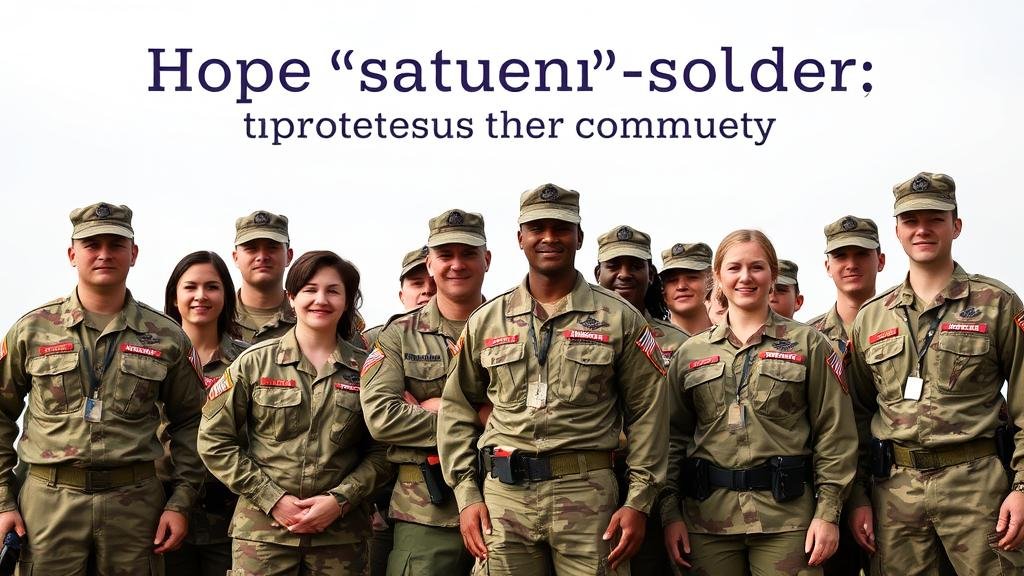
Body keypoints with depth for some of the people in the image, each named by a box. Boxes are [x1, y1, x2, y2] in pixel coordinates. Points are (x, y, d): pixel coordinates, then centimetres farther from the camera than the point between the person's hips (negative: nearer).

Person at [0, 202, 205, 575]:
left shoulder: (166, 337, 5)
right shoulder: (32, 330, 4)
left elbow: (188, 421, 9)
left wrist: (180, 502, 2)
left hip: (136, 502, 0)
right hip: (48, 502, 0)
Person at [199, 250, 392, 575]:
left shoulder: (366, 370, 3)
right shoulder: (255, 362, 1)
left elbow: (382, 451, 4)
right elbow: (214, 440, 0)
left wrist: (340, 499, -10)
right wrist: (272, 499, -7)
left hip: (341, 535, 1)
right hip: (262, 530, -1)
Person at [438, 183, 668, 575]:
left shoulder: (620, 318, 4)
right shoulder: (486, 321, 10)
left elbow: (647, 414, 2)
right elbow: (457, 410, 13)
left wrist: (639, 501, -3)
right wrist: (466, 494, 5)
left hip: (589, 494, -2)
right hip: (503, 495, 2)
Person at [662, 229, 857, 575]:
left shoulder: (808, 344, 4)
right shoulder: (690, 353, 11)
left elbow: (834, 433, 1)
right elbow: (674, 437, 11)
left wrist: (828, 511, -6)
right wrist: (670, 511, 3)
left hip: (787, 514, -2)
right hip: (708, 514, 2)